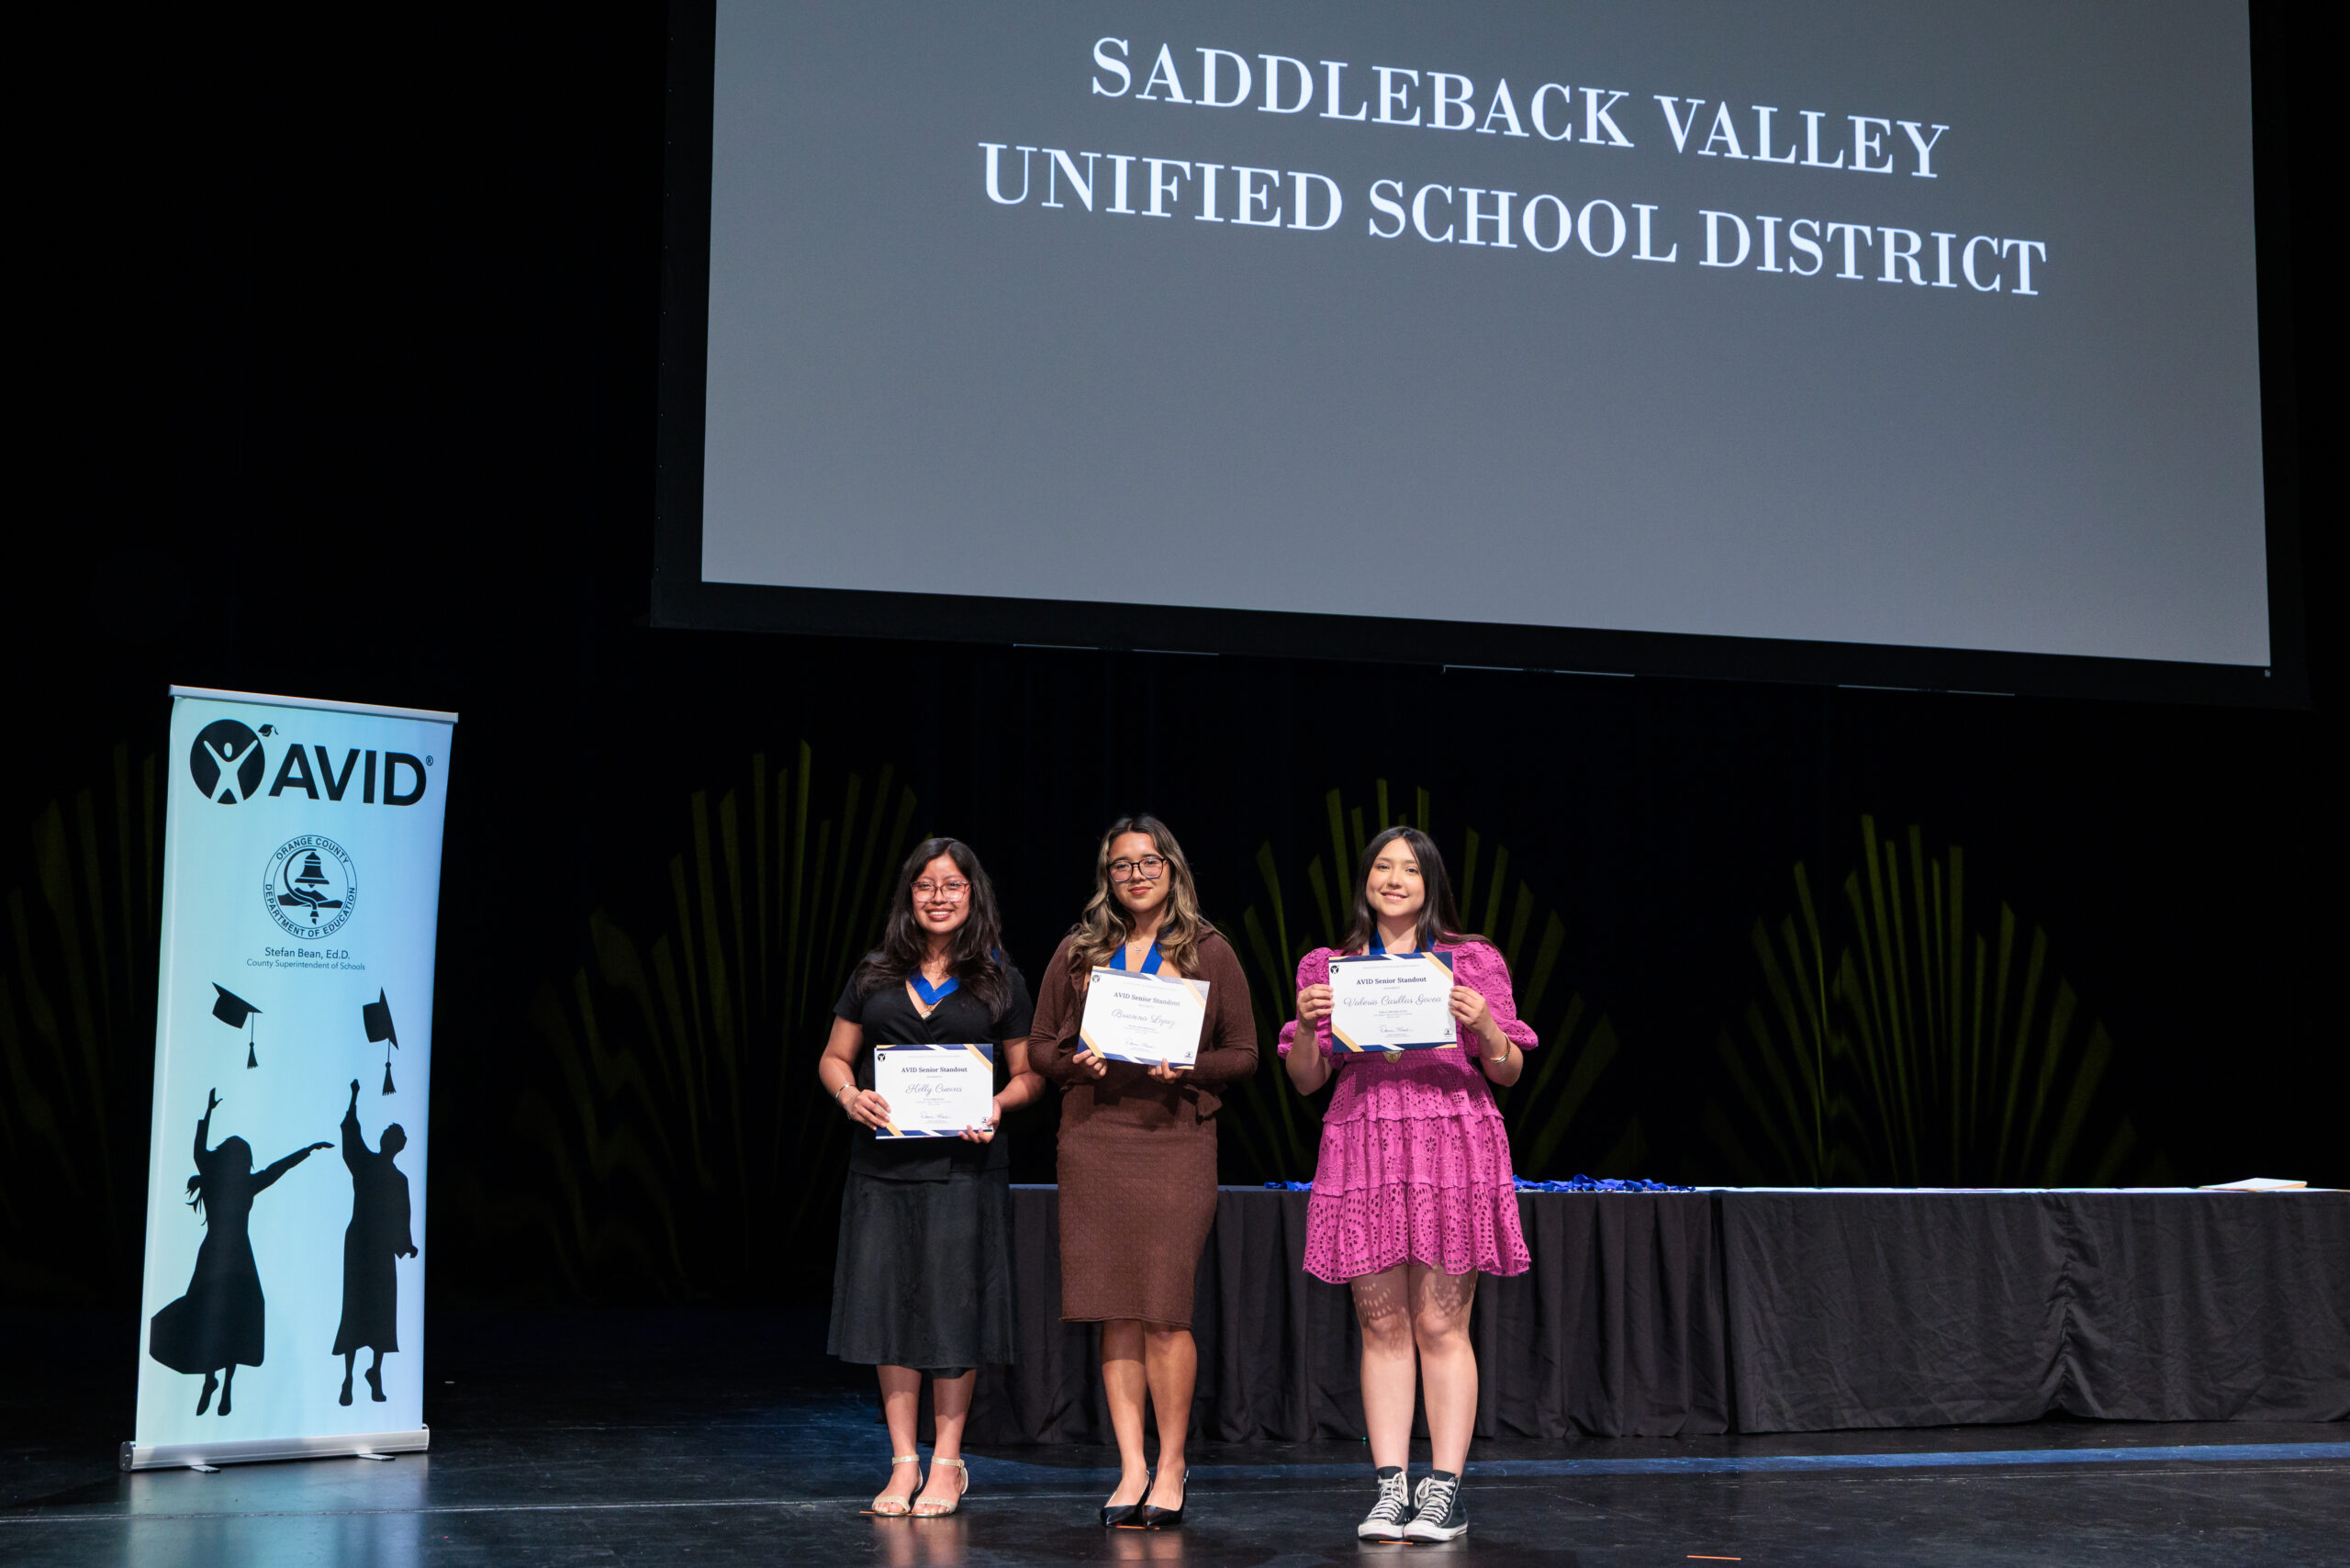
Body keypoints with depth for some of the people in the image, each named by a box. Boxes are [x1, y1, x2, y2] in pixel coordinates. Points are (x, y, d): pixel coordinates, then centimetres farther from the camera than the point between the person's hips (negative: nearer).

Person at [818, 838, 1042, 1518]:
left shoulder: (1000, 982, 6)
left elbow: (1029, 1075, 8)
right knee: (887, 1303, 2)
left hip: (964, 1164, -2)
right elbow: (833, 1057, 14)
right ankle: (903, 1463, 11)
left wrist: (997, 1106, -12)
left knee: (953, 1305, -1)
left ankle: (947, 1462, 12)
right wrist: (850, 1095, -7)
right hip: (883, 1162, 2)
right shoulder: (875, 976, 11)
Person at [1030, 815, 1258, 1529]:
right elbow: (1042, 1048, 13)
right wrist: (1078, 1062, -7)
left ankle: (1170, 1468, 6)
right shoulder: (1078, 950, 11)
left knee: (1164, 1308, -7)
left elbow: (1243, 1054, 6)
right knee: (1115, 1310, 3)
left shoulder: (1209, 952, 5)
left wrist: (1186, 1068, -11)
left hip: (1175, 1140, -2)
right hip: (1092, 1140, 3)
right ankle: (1132, 1468, 9)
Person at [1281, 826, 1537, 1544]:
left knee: (1441, 1325, -4)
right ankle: (1390, 1489, 5)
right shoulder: (1328, 968, 13)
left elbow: (1508, 1073, 8)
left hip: (1451, 1149, -2)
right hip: (1364, 1151, 2)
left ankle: (1444, 1490, 0)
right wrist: (1309, 1022, -8)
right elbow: (1305, 1079, 11)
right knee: (1381, 1325, 2)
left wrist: (1485, 1023, -11)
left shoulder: (1472, 962, 9)